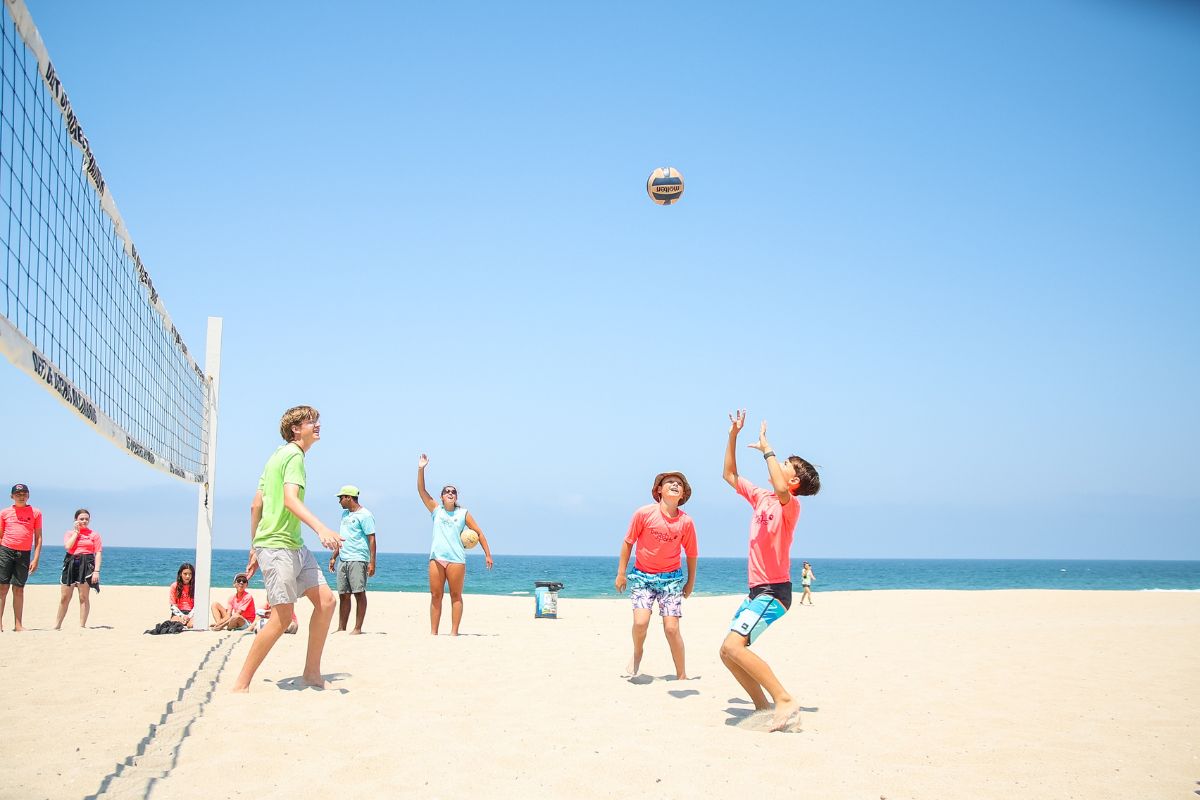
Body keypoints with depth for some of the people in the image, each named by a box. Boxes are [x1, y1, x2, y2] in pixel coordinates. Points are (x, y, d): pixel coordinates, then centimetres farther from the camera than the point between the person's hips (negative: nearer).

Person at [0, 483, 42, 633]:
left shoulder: (35, 513, 8)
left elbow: (38, 537, 6)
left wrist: (36, 559, -1)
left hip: (24, 554, 1)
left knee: (19, 589, 4)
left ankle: (18, 626, 6)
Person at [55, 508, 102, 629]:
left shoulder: (94, 534, 6)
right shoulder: (70, 533, 11)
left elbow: (98, 553, 0)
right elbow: (68, 546, -9)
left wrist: (96, 571, -9)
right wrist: (76, 531, -2)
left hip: (86, 565, -2)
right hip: (71, 564, 2)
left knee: (84, 597, -2)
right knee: (64, 597, 5)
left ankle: (82, 625, 2)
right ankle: (57, 625, 19)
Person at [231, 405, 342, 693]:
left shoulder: (277, 455, 19)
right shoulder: (294, 455, -9)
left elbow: (256, 505, 20)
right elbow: (290, 499, -25)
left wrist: (254, 549, 23)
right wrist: (321, 528, -37)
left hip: (294, 545, 10)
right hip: (277, 545, -10)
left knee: (326, 599, 4)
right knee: (283, 616, -8)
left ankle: (312, 672, 10)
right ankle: (241, 684, 1)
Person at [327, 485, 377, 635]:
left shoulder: (364, 515, -7)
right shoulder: (345, 514, 19)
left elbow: (371, 539, -11)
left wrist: (372, 562, -18)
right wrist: (334, 557, 23)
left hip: (358, 560, -8)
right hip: (343, 560, 8)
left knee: (359, 593, -5)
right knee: (343, 595, 8)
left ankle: (358, 628, -1)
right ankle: (341, 628, 13)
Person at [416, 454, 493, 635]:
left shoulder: (463, 514, 8)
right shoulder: (436, 510, 11)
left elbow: (479, 533, 9)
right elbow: (421, 490, 4)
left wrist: (488, 554, 3)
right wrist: (420, 469, -5)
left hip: (456, 559, -2)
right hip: (436, 558, 2)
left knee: (456, 596, 1)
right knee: (435, 596, 3)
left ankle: (454, 632, 1)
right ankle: (433, 632, 7)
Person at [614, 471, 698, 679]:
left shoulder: (686, 521, -9)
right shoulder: (644, 513, -13)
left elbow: (691, 554, 6)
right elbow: (628, 542, -1)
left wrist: (690, 583, 13)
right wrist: (621, 573, 2)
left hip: (671, 578, 1)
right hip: (642, 576, -1)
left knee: (671, 628, -7)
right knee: (640, 622, -18)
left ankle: (682, 676, 10)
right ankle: (637, 654, 14)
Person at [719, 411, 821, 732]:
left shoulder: (789, 505, -11)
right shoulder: (760, 498, 12)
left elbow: (781, 490, -36)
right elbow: (730, 475, 22)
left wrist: (767, 449, -24)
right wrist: (733, 435, 13)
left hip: (774, 592, -9)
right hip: (756, 591, 9)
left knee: (733, 646, -23)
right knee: (728, 652, 6)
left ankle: (785, 700, -20)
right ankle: (763, 706, 14)